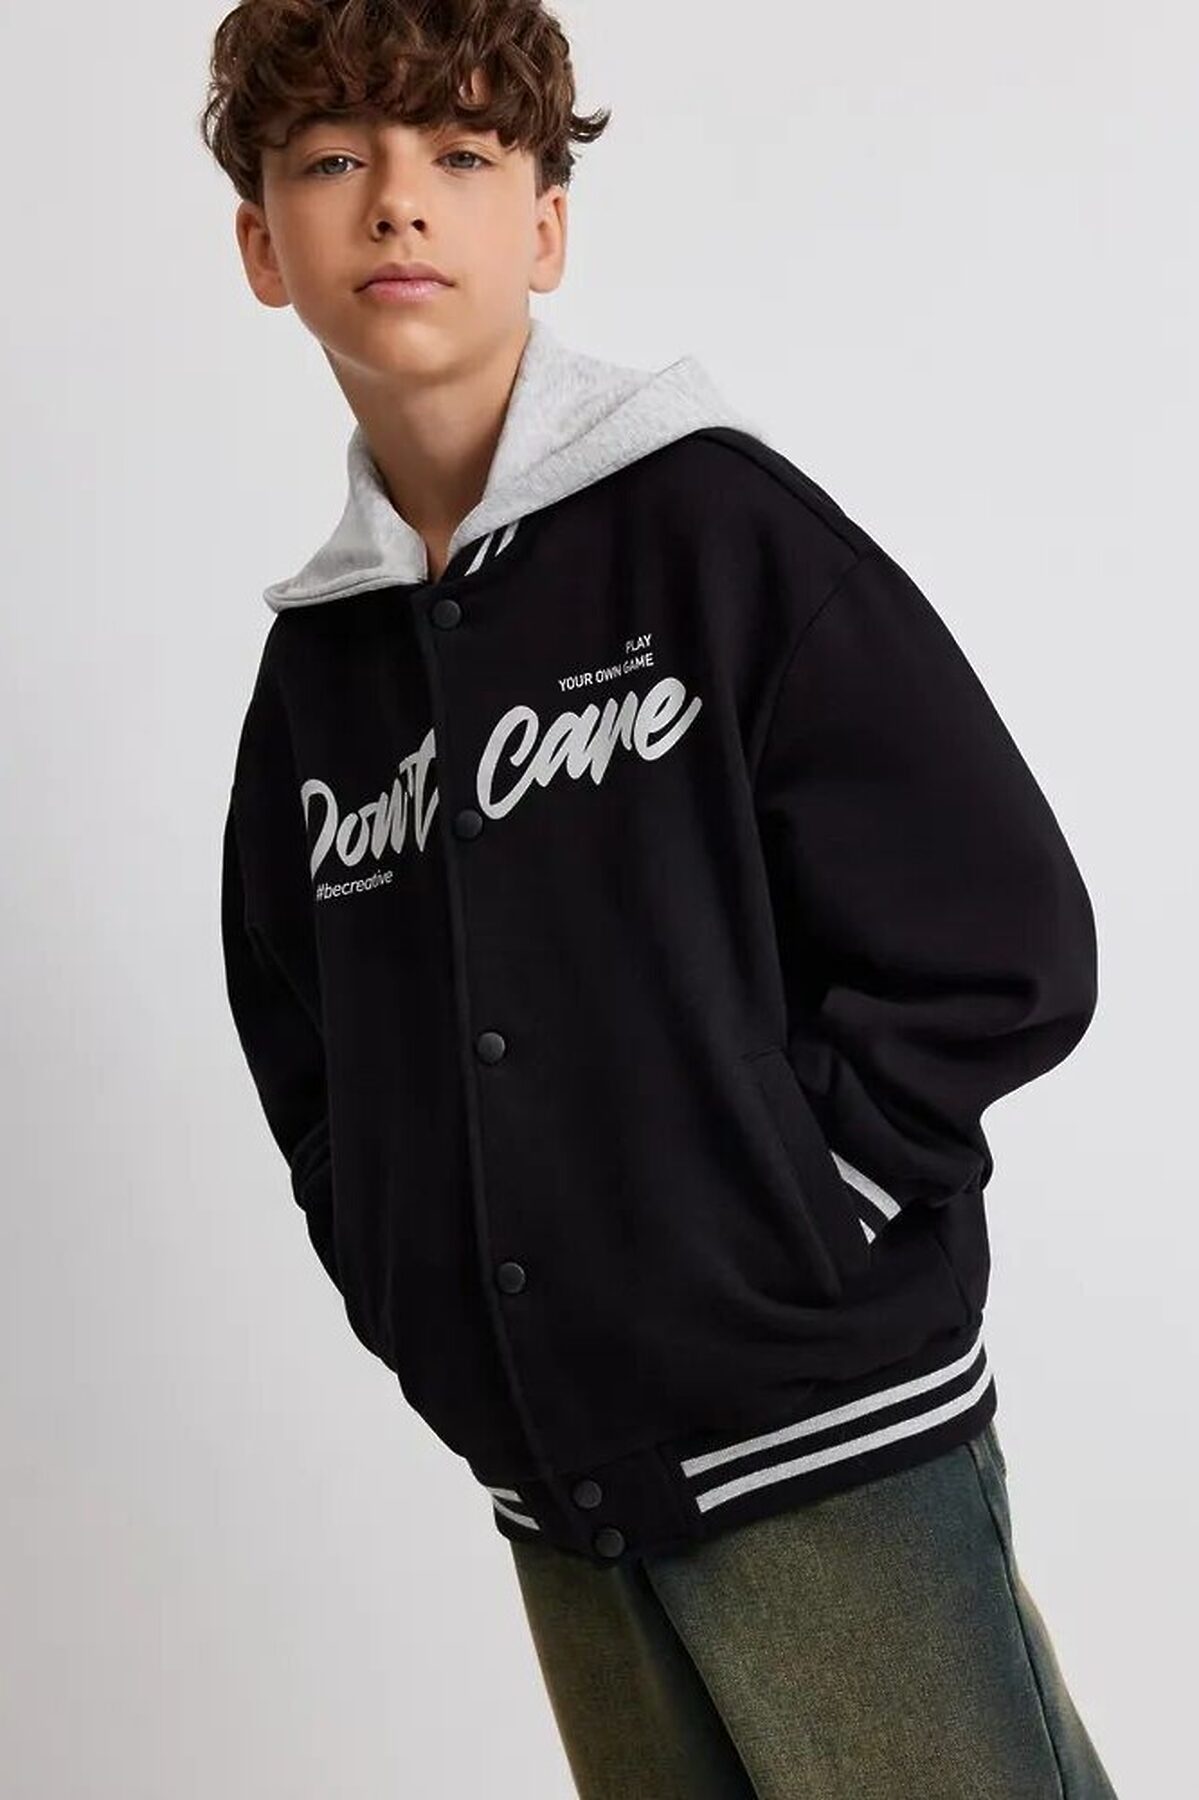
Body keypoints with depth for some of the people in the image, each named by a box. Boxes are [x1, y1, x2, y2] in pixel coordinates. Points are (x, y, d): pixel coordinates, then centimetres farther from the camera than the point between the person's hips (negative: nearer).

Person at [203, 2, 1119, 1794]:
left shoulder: (717, 519, -7)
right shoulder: (316, 656, 8)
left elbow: (1002, 949, -10)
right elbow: (305, 1055, 17)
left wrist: (775, 1234, -11)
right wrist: (427, 1305, 4)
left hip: (824, 1430, -5)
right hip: (549, 1479, 5)